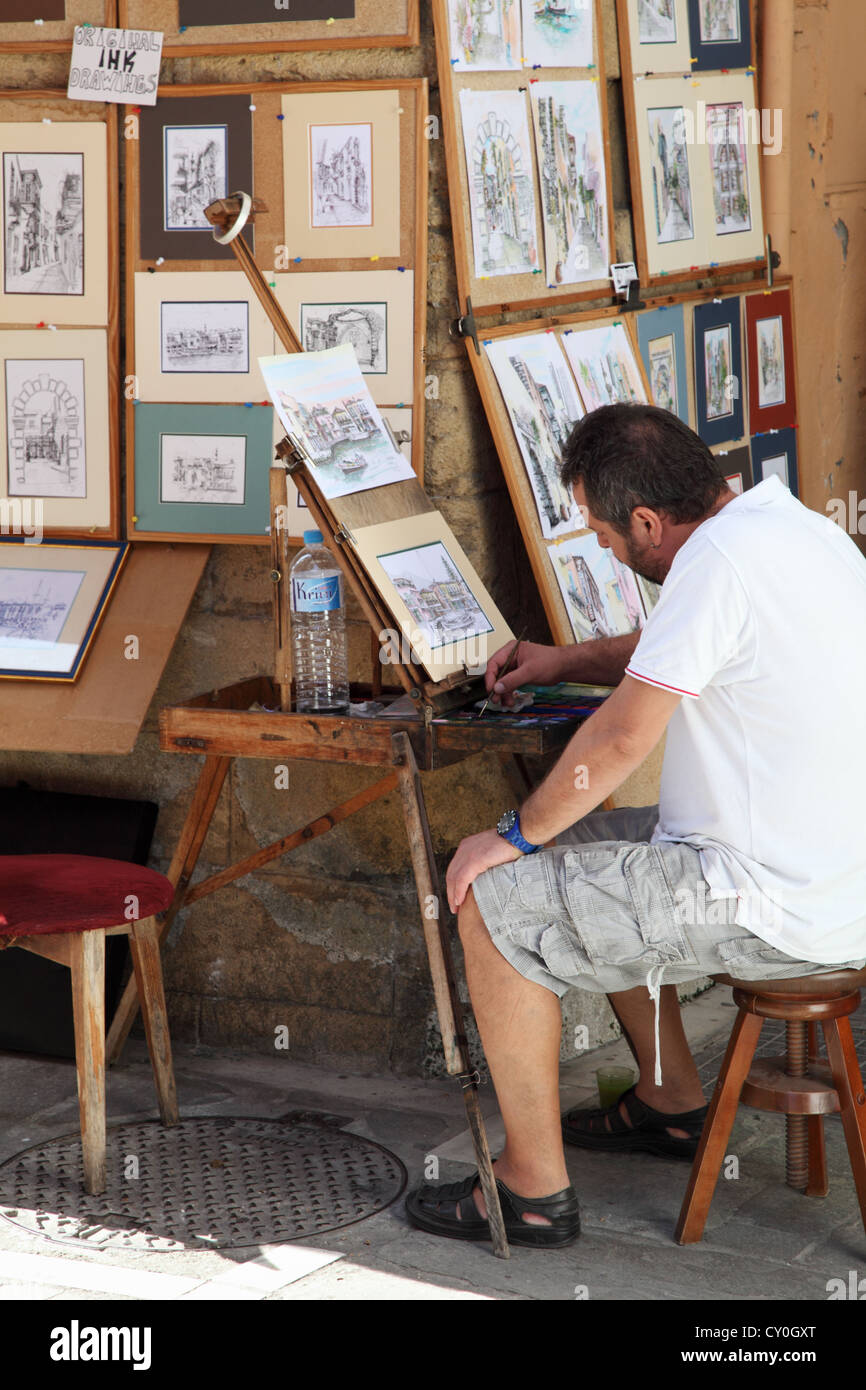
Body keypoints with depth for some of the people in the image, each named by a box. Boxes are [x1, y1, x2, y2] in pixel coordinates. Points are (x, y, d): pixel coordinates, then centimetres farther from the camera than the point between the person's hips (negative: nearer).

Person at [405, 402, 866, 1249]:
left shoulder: (718, 560, -21)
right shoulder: (797, 527, 10)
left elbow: (623, 739, -20)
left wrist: (517, 835, -6)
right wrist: (569, 661, 26)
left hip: (775, 908, -10)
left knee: (493, 901, -5)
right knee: (576, 851, 26)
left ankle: (535, 1189, 3)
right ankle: (671, 1101, 33)